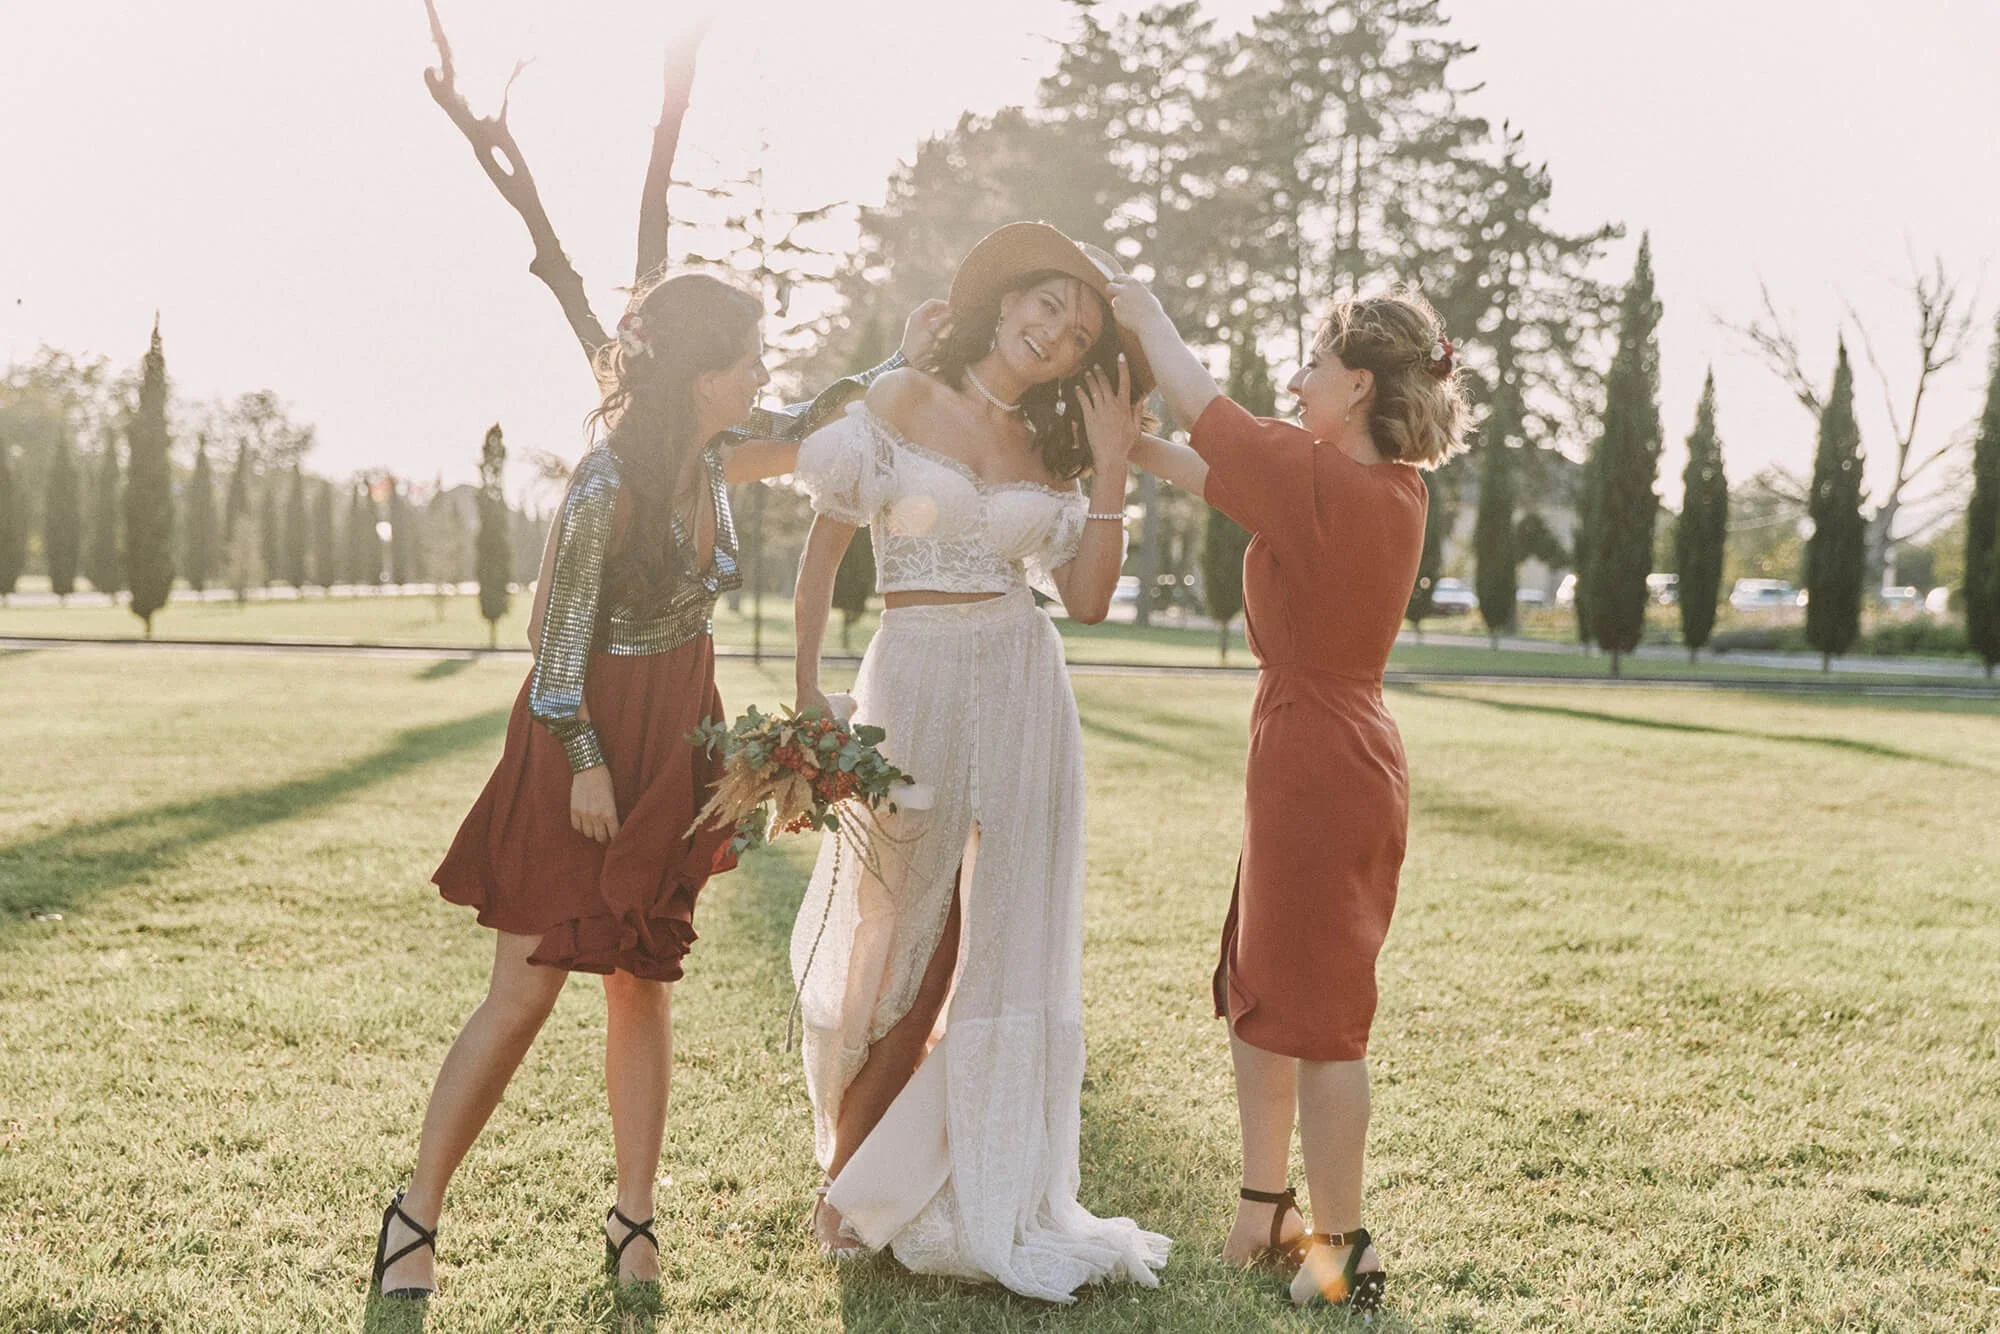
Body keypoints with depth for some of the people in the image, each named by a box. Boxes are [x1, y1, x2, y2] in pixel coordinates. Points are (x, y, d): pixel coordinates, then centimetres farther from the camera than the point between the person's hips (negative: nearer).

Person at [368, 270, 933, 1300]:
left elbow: (809, 432, 20)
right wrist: (585, 766, -14)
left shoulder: (715, 456, -2)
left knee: (644, 981, 9)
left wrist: (899, 363, 13)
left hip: (672, 743, 7)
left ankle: (634, 1220, 18)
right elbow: (558, 642, -16)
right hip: (588, 738, -7)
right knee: (526, 990, -3)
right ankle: (416, 1213, 11)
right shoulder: (608, 488, -23)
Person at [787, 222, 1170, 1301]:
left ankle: (989, 1201, 15)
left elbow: (1087, 599, 3)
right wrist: (806, 697, -6)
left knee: (1005, 956, 5)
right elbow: (823, 549, 0)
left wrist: (1110, 468, -1)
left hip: (1023, 699, 4)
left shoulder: (1050, 450, 12)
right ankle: (852, 1180, 21)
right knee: (896, 944, 3)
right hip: (914, 688, -3)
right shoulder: (904, 401, 0)